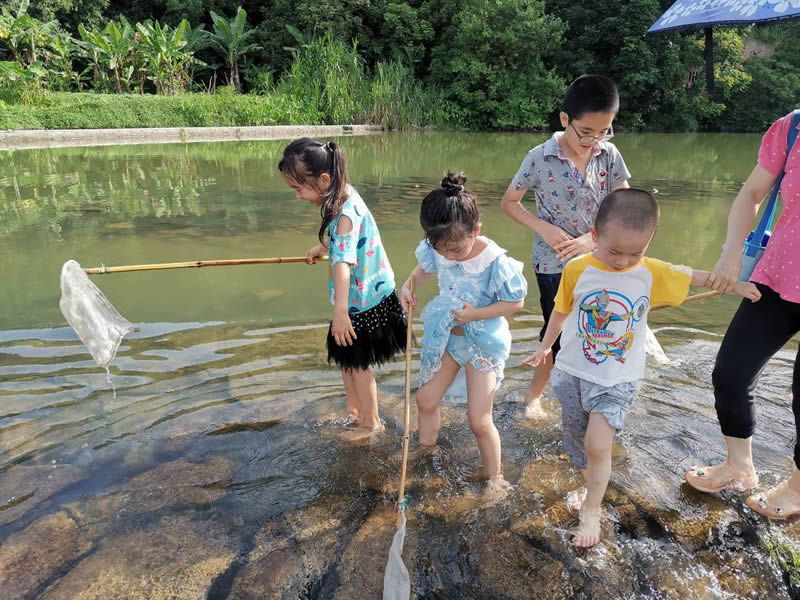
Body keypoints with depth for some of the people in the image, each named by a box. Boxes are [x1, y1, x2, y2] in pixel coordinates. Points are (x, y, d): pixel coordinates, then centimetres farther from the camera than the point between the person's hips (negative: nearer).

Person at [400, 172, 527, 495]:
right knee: (426, 399, 17)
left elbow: (516, 301, -17)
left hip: (483, 343, -5)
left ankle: (495, 478, 26)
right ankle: (425, 450, 44)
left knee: (479, 420, 0)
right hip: (446, 336, 6)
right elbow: (424, 268, 8)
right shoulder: (437, 250, -15)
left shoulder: (496, 262, -29)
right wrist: (408, 285, -13)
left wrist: (477, 314, -28)